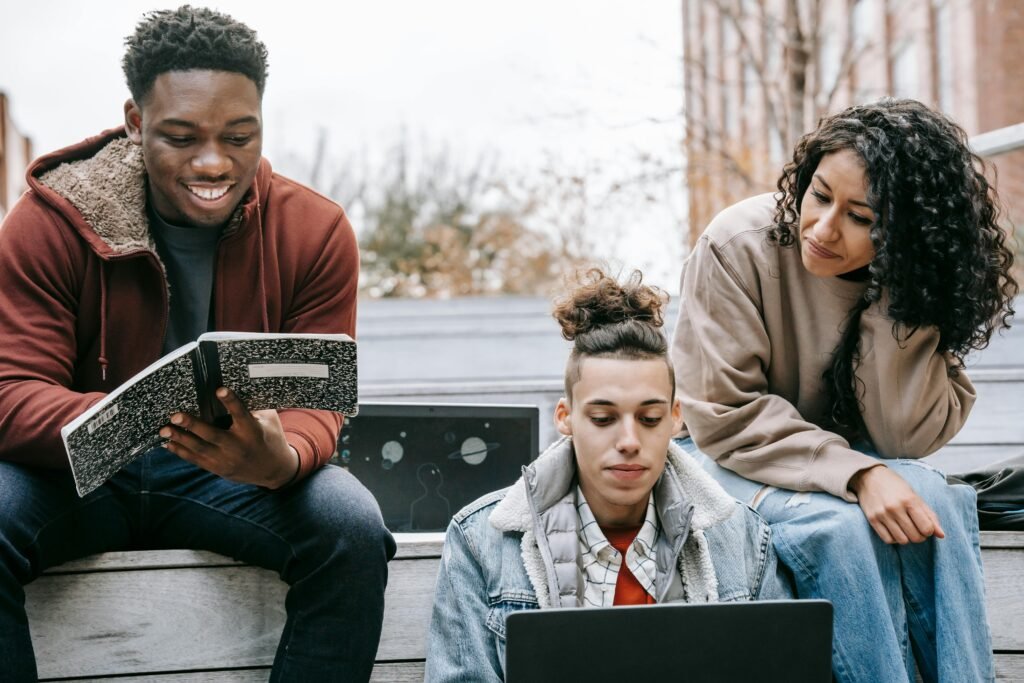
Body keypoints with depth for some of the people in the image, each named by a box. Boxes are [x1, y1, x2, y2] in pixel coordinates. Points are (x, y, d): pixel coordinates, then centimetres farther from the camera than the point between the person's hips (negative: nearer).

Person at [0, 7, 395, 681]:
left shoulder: (316, 230, -7)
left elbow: (317, 402, -9)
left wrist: (281, 458, -36)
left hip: (239, 476, 1)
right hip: (75, 474, -1)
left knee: (352, 529, -27)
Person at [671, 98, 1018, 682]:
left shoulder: (912, 283, -12)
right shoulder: (739, 246, -20)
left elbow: (910, 440, -18)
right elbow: (727, 418, -20)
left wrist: (898, 303, -27)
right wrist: (856, 475, -32)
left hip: (844, 458, 3)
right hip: (728, 459, -3)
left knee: (936, 501, -27)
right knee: (839, 525, -31)